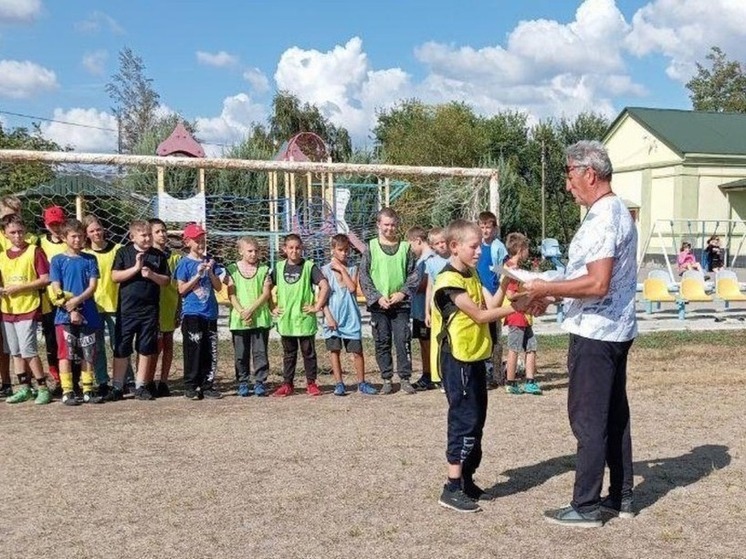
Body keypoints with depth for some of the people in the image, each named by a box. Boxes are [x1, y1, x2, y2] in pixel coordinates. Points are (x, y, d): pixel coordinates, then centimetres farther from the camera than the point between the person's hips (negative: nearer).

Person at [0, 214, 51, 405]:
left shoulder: (34, 251, -5)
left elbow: (45, 279, -10)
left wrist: (20, 287, -15)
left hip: (27, 308, -6)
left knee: (28, 350, -10)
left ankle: (43, 389, 0)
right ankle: (24, 388, 19)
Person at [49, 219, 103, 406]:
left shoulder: (89, 259, 8)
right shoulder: (57, 260, 3)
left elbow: (93, 286, -1)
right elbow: (56, 290, -3)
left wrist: (76, 301, -15)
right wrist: (71, 310, -12)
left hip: (88, 314, 2)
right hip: (64, 315, -2)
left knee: (88, 355, 5)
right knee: (65, 355, -2)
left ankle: (88, 390, 12)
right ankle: (67, 392, 3)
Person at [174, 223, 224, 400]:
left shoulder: (210, 261, 11)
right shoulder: (185, 263, -2)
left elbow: (218, 287, 8)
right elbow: (182, 289, -7)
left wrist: (210, 272, -8)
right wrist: (198, 275, -14)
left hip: (210, 313, 5)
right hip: (191, 314, -4)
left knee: (210, 352, 6)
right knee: (193, 351, -3)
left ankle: (208, 385, 15)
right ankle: (191, 387, 5)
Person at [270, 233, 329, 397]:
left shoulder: (309, 266, -4)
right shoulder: (279, 267, 6)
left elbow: (325, 286, -9)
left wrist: (317, 307, -11)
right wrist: (272, 307, 7)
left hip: (305, 318, -3)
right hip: (285, 320, 3)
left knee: (308, 352, 6)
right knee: (288, 353, 12)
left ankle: (311, 383, 15)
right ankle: (287, 384, 18)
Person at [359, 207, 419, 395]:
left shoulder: (405, 247, 6)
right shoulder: (371, 247, 3)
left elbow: (414, 275, 5)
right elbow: (364, 277, 0)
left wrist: (403, 293, -9)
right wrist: (377, 297, -10)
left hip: (401, 304, 0)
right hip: (378, 305, 0)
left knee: (403, 342, -2)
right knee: (382, 343, 5)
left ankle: (405, 378, 7)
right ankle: (387, 379, 14)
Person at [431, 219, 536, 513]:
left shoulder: (471, 275, 14)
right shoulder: (449, 281, -16)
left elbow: (491, 305, 2)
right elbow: (480, 315, -18)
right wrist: (515, 307, -17)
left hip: (474, 357, 10)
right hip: (457, 359, -10)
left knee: (476, 420, 13)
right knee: (465, 420, -8)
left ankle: (466, 481, 23)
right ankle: (451, 489, -3)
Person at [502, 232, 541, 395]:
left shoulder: (517, 268, 16)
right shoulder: (509, 268, -15)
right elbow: (510, 295, -21)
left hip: (524, 314, 10)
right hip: (515, 315, -10)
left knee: (531, 348, 8)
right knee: (514, 349, -2)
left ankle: (530, 382, 12)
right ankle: (510, 383, 7)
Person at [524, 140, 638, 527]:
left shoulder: (603, 217, -19)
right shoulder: (616, 211, 14)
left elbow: (597, 284, -26)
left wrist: (547, 289, -17)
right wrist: (551, 292, 15)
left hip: (595, 334, -10)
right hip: (614, 330, 10)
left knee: (588, 419, -2)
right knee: (614, 415, 15)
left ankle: (586, 507, 6)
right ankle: (621, 497, 25)